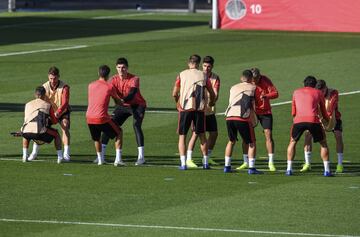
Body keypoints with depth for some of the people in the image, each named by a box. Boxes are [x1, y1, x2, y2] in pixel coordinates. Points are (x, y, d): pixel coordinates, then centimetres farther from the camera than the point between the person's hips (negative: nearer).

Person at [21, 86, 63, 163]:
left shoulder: (28, 104, 26)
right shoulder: (48, 105, 18)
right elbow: (55, 121, 25)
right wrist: (49, 119, 50)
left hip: (27, 132, 3)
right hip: (41, 133, -3)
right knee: (56, 134, 25)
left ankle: (25, 156, 28)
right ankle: (60, 157, 19)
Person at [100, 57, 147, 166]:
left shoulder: (134, 79, -22)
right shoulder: (114, 79, -9)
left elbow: (132, 94, -37)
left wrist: (124, 100, -57)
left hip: (137, 105, -5)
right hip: (122, 106, 5)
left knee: (136, 125, -26)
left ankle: (141, 157, -27)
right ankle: (101, 154, 7)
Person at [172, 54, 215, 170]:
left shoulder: (181, 75, 4)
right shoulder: (203, 76, 7)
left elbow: (174, 94, 2)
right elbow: (212, 94, 12)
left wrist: (178, 103, 23)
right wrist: (211, 103, 33)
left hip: (185, 108, -1)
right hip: (199, 108, 1)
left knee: (182, 136, 6)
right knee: (202, 135, 15)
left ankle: (183, 163, -5)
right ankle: (205, 162, 15)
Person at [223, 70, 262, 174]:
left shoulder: (233, 88, 22)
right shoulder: (253, 88, 11)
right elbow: (253, 106, 12)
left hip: (229, 117, 4)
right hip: (243, 118, -4)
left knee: (231, 141, 24)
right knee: (252, 143, 8)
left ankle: (227, 166, 22)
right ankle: (251, 168, -1)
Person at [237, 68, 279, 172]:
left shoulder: (265, 80, -12)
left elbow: (275, 93, -19)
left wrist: (266, 96, -40)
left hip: (265, 111, -1)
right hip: (251, 112, 1)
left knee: (268, 135, -9)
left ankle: (271, 163, -4)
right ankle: (245, 162, 7)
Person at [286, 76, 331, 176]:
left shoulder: (296, 92, 26)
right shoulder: (318, 93, 21)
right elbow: (324, 112, 28)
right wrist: (327, 120, 47)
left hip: (298, 120, 1)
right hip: (313, 120, -1)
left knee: (292, 142, 24)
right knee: (323, 143, 16)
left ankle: (289, 169, 15)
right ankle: (327, 170, 8)